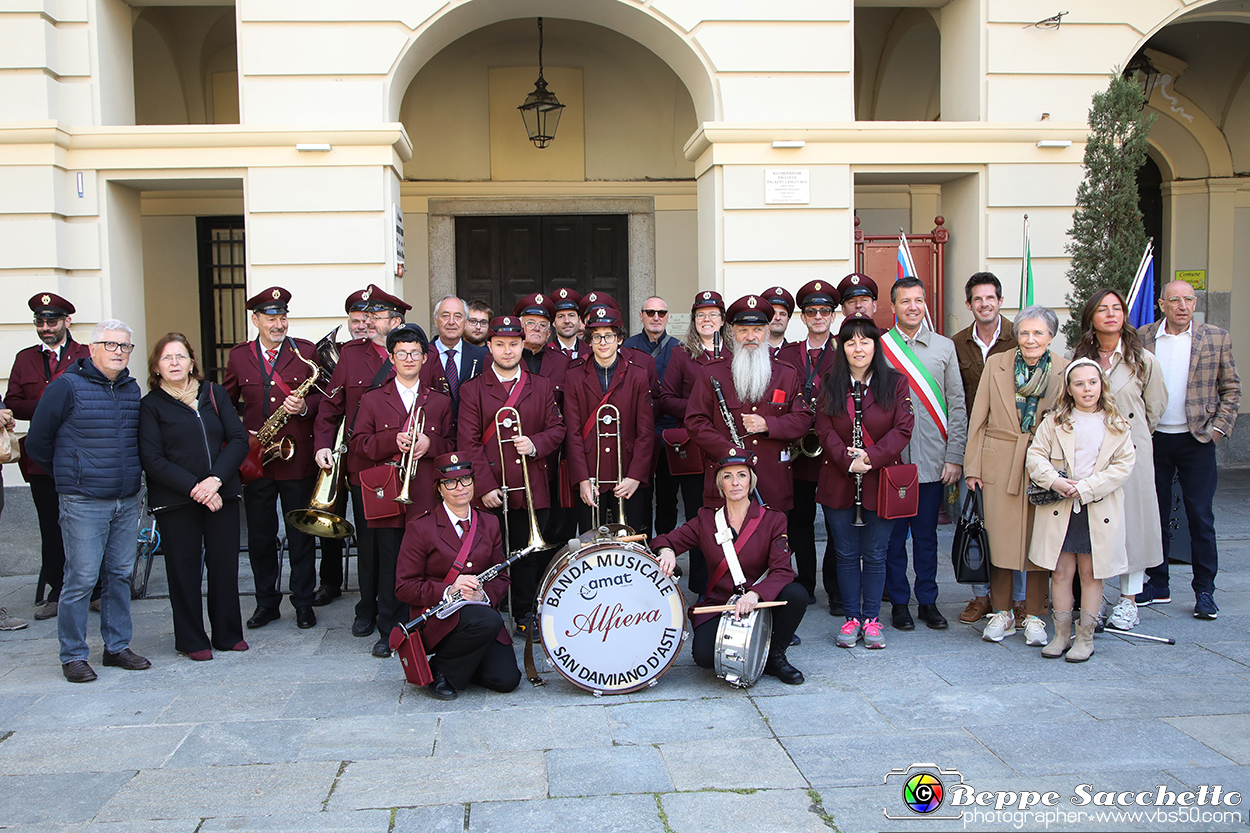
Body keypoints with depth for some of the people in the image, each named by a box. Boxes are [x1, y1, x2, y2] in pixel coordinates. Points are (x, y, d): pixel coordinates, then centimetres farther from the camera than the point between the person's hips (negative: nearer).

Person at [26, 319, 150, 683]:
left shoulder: (132, 389, 10)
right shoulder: (67, 386, -8)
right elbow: (37, 442, -1)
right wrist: (69, 475, 7)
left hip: (127, 501, 6)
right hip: (84, 502, -5)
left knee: (120, 574, 11)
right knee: (81, 579, -3)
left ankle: (117, 646, 22)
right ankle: (73, 656, 10)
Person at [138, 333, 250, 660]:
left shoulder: (214, 394, 9)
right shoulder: (150, 405, 2)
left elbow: (239, 439, 2)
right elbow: (152, 460, -6)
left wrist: (216, 479, -13)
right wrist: (193, 488, -16)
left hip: (222, 495, 2)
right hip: (175, 501, -2)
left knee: (225, 564, 5)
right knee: (184, 569, 3)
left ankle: (229, 634, 19)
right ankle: (191, 640, 16)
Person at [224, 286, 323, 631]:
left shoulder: (306, 352, 2)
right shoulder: (239, 356, 7)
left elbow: (324, 395, 4)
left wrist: (305, 406, -16)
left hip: (298, 457, -2)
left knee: (301, 535, 5)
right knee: (260, 535, 8)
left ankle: (303, 603, 18)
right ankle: (267, 602, 22)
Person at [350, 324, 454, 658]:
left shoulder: (440, 402, 14)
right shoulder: (372, 400, 11)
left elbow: (451, 444, 12)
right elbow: (358, 443, 4)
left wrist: (430, 443, -9)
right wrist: (393, 441, -13)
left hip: (426, 497, 1)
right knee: (389, 566, 0)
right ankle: (388, 633, 10)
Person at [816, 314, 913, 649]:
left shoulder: (895, 383, 1)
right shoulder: (829, 386, 4)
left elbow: (903, 428, -5)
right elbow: (825, 430, -1)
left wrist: (871, 456, -17)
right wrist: (848, 460, -16)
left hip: (880, 481, -1)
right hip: (839, 483, 1)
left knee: (875, 555, 5)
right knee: (847, 554, 7)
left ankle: (872, 619, 17)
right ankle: (851, 617, 19)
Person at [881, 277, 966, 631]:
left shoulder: (945, 347, 8)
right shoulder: (878, 347, 2)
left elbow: (956, 406, 7)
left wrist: (955, 457, 0)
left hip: (932, 461, 1)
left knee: (926, 535, 9)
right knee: (894, 535, 5)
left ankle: (928, 601, 21)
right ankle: (899, 602, 17)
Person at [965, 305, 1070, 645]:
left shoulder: (1064, 371, 1)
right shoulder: (996, 365, 2)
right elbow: (978, 418, 4)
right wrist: (972, 466, 0)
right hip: (999, 465, 0)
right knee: (999, 539, 3)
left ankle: (1034, 617, 17)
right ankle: (1002, 613, 18)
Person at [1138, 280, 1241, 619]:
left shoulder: (1217, 339, 1)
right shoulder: (1142, 338, 2)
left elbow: (1231, 388, 6)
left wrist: (1219, 427, -4)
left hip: (1196, 440, -1)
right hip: (1153, 438, 1)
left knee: (1201, 517, 0)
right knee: (1155, 514, 9)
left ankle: (1204, 591, 10)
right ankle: (1157, 585, 20)